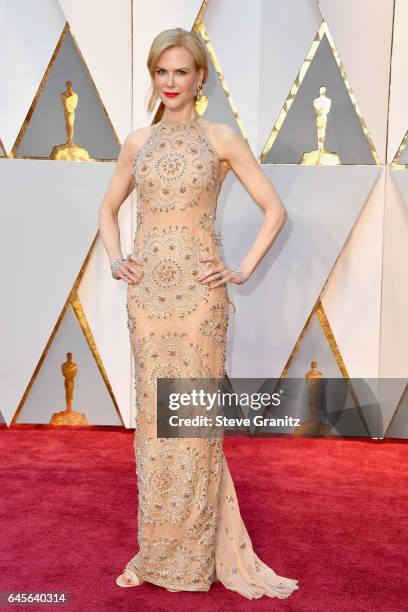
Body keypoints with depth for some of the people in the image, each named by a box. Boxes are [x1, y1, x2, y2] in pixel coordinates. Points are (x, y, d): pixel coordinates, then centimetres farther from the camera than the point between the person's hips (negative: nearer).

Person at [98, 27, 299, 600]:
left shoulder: (223, 138, 1)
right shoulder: (137, 142, 11)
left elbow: (274, 209, 3)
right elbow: (108, 209, 22)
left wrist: (243, 269, -5)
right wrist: (116, 260, 7)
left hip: (199, 292, -3)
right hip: (146, 293, 4)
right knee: (153, 417, 9)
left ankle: (193, 556, 20)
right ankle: (156, 551, 25)